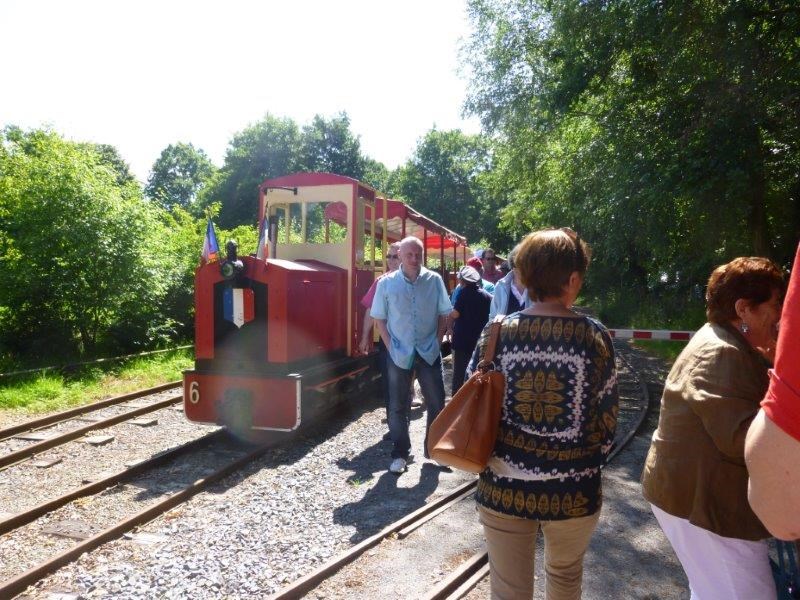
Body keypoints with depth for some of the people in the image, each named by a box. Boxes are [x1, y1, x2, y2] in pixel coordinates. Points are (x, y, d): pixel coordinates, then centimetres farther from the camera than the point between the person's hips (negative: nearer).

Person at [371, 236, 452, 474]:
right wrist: (391, 346, -5)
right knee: (397, 407, 7)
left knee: (436, 403, 8)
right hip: (399, 354, -1)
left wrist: (437, 342, 0)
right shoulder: (386, 283, -5)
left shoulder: (434, 280, -3)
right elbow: (379, 319, 1)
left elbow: (443, 315, 6)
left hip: (429, 352, 1)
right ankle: (400, 454, 21)